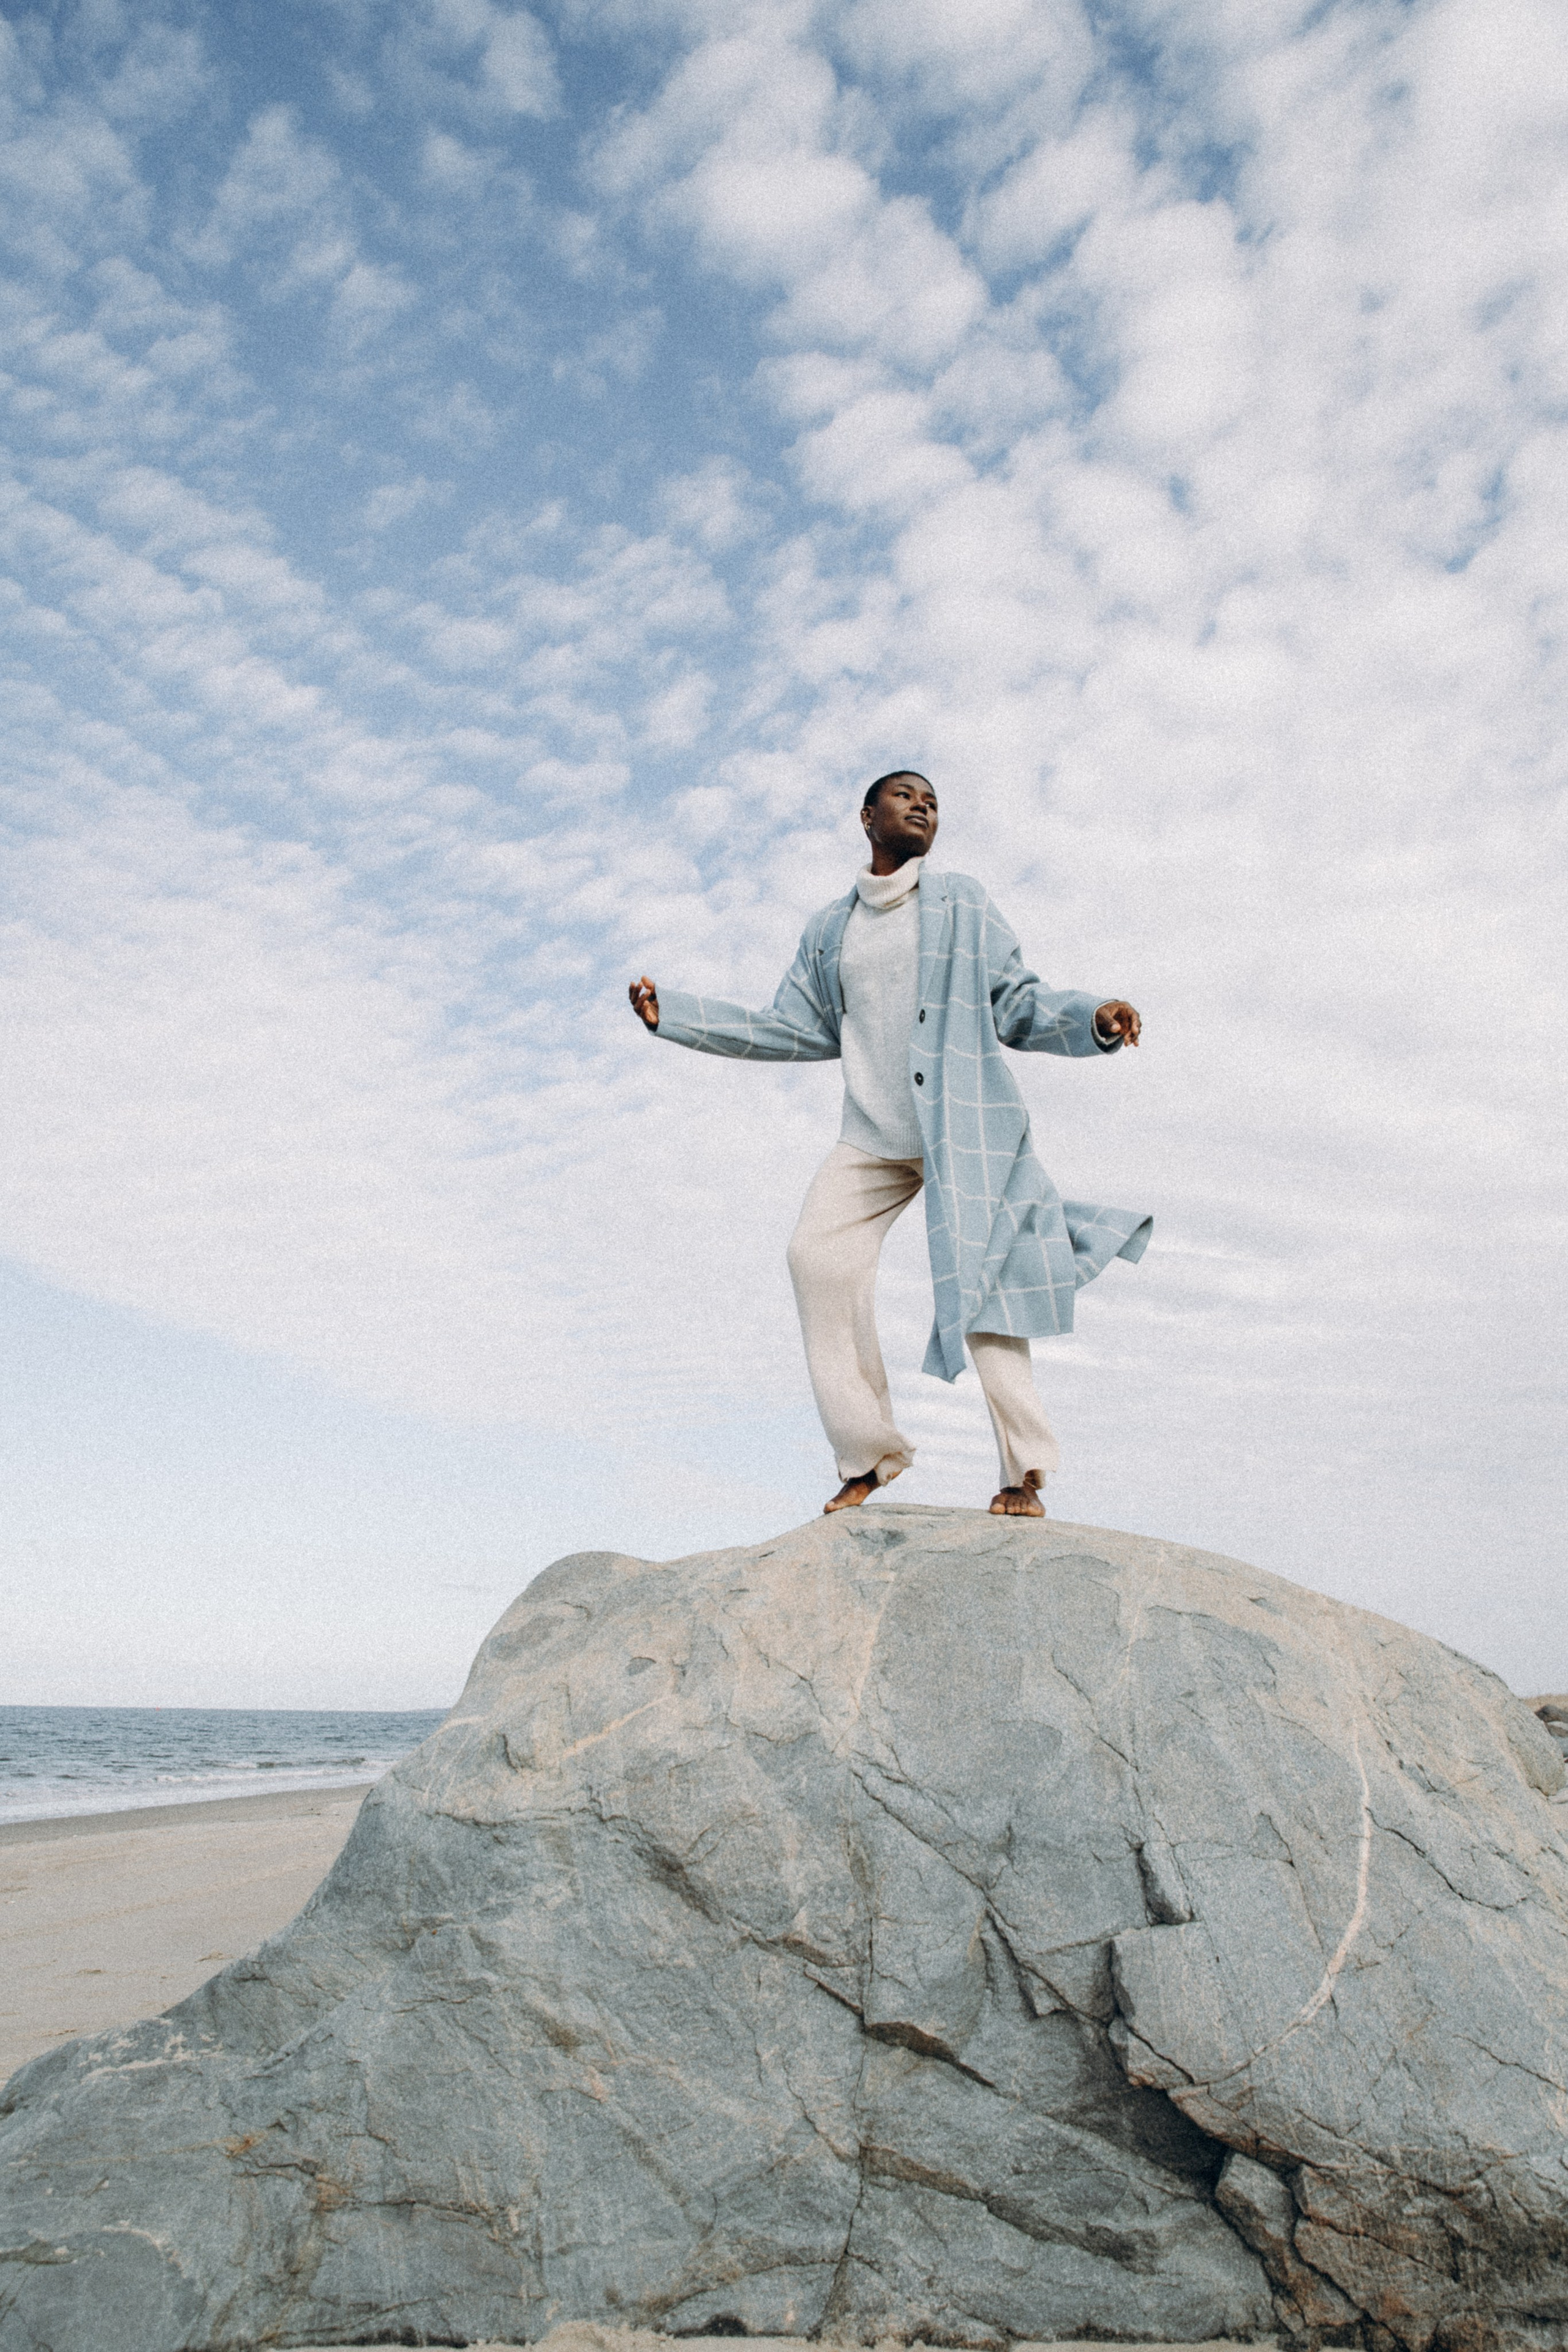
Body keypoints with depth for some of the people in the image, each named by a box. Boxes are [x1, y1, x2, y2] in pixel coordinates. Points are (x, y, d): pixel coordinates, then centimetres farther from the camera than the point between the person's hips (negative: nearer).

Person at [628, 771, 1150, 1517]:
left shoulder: (961, 903, 9)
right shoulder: (829, 929, 18)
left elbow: (1017, 1002, 4)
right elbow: (796, 1030, 16)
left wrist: (1093, 1018, -16)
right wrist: (674, 1014, 12)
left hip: (962, 1125, -3)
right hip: (872, 1136, 3)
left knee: (977, 1274, -13)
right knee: (819, 1254, -13)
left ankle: (1022, 1473, -5)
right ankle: (868, 1455, -3)